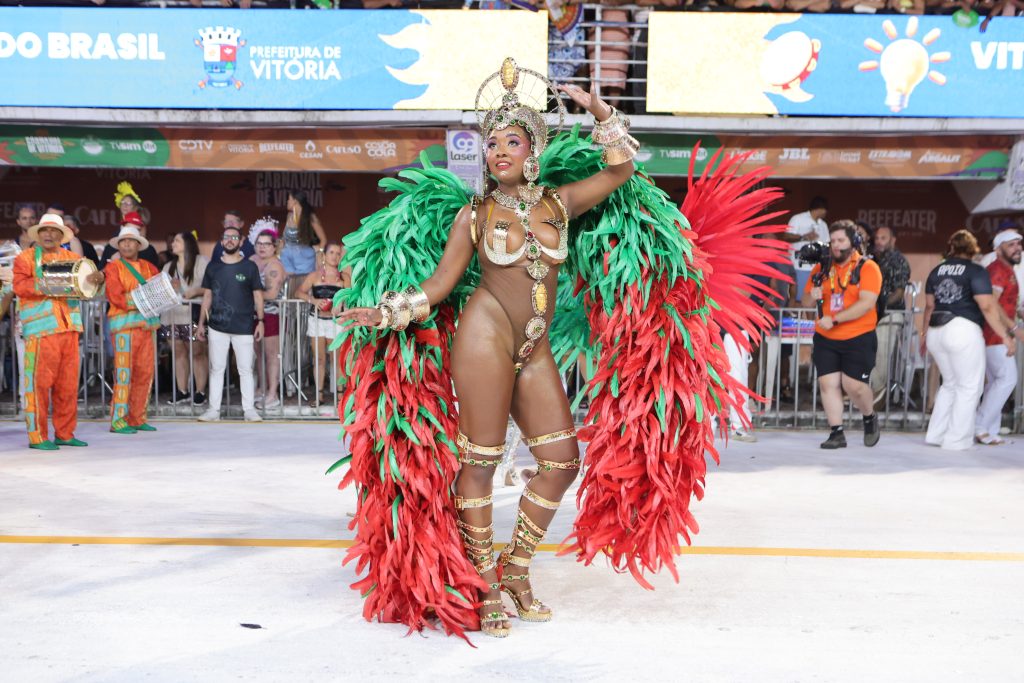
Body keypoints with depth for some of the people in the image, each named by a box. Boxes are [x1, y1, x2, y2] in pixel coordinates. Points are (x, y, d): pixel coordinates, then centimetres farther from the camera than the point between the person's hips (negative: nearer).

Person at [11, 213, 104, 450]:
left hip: (69, 326, 5)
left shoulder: (72, 258, 20)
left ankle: (64, 433, 13)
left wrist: (98, 277, -10)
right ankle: (37, 436, -2)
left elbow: (87, 276, 12)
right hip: (41, 326, -5)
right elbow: (19, 285, -7)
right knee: (40, 381, -7)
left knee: (68, 383, 6)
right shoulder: (26, 257, 6)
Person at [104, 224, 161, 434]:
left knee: (145, 373, 4)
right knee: (124, 372, -8)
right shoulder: (113, 268, 4)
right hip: (125, 324, -5)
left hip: (147, 324, 5)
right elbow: (117, 298, -8)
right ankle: (118, 420, -4)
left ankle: (137, 418, 12)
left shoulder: (148, 267, 18)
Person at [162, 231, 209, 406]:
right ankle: (182, 391, 11)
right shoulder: (168, 267, 21)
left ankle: (200, 391, 2)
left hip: (194, 315, -6)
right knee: (179, 352, 6)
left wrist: (196, 291, -25)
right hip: (174, 315, 6)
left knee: (197, 352, -3)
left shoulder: (202, 262, -1)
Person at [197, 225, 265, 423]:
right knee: (216, 368, 5)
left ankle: (249, 409, 6)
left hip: (244, 327, -2)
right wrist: (201, 323, 9)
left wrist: (260, 321, -4)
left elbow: (257, 295, 4)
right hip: (217, 326, 2)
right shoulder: (213, 267, 9)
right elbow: (207, 296, 12)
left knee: (246, 369, 0)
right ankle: (214, 409, 10)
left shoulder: (249, 267, 3)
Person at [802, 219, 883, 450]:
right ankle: (836, 433, 8)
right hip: (825, 338, 4)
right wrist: (812, 296, -12)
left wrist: (834, 319, -23)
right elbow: (805, 301, 13)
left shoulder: (867, 267, -6)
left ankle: (870, 418, 24)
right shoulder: (822, 267, 8)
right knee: (827, 383, -2)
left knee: (853, 384, -6)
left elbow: (866, 303, -18)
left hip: (859, 338, -4)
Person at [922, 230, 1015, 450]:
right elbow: (988, 307, -12)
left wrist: (925, 333, 28)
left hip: (936, 332, 6)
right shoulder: (976, 272, -4)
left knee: (950, 384, 20)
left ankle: (935, 434, 19)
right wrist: (1005, 336, -9)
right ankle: (957, 440, 5)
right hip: (963, 331, -6)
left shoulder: (936, 271, 13)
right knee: (969, 387, 5)